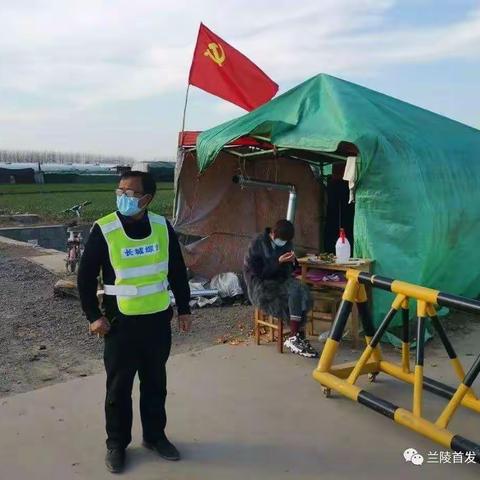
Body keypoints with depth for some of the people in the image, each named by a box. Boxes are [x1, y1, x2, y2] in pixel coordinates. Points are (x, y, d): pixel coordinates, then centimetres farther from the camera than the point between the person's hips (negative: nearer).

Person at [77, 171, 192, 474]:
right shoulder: (104, 230, -12)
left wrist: (184, 309, 8)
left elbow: (177, 271, 7)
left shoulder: (163, 227, -3)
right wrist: (94, 315, -9)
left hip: (158, 320, 3)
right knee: (119, 387, 10)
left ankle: (155, 436, 35)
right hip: (121, 322, -2)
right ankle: (117, 444, 29)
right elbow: (86, 276, -5)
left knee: (155, 383, 16)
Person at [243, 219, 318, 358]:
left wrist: (292, 262, -7)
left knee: (302, 292, -26)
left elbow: (290, 270, 17)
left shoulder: (286, 244, 7)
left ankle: (297, 338, -25)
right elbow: (258, 272, -15)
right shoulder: (258, 245, -11)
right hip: (261, 285, -6)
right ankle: (298, 337, -21)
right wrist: (278, 262, -23)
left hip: (281, 281, 6)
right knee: (295, 294, -28)